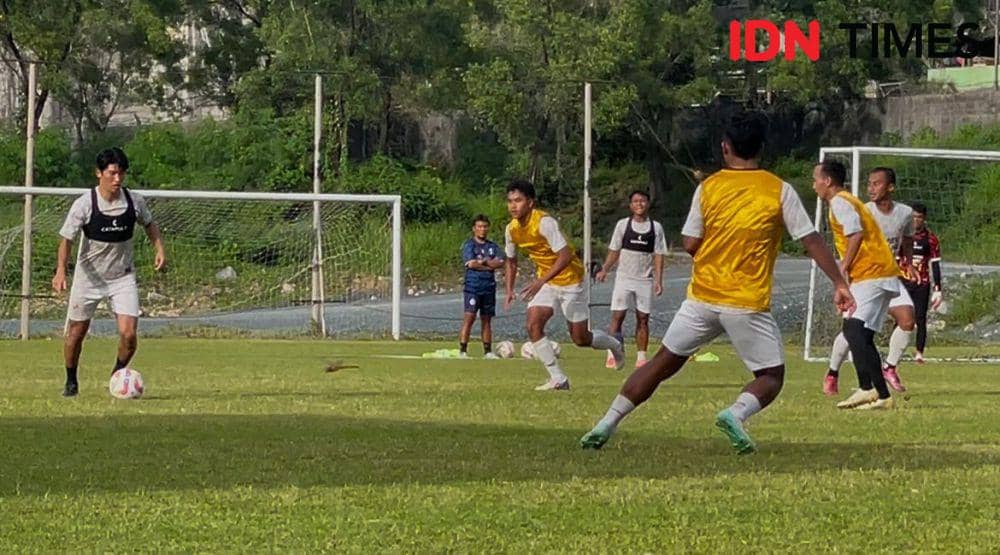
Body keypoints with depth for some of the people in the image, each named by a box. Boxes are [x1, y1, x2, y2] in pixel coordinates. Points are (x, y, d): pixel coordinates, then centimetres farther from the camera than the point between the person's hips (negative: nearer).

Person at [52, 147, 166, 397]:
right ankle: (71, 382, 31)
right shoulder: (84, 204, -17)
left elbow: (149, 224, 13)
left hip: (123, 277, 1)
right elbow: (66, 239, -14)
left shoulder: (134, 202, -8)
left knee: (129, 334, -13)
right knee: (76, 333, 7)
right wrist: (61, 270, -29)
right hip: (88, 276, -1)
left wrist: (159, 249, -2)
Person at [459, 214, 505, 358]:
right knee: (469, 317, -14)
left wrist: (483, 262, -11)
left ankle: (488, 351, 13)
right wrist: (490, 265, -5)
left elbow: (500, 262, 0)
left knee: (486, 319, 9)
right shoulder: (468, 245, 1)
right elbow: (471, 263, -13)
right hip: (472, 286, -5)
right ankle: (462, 350, -16)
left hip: (489, 286, 5)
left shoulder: (493, 246, 14)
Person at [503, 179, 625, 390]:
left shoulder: (545, 222, -27)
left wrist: (541, 281, -40)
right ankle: (558, 379, -9)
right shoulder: (512, 229, -4)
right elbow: (511, 262, 14)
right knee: (533, 325, -16)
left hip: (569, 279, -6)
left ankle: (615, 345, 35)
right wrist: (509, 290, 1)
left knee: (580, 338, 1)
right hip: (545, 281, 6)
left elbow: (565, 255, -33)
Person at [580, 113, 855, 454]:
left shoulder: (708, 187, 3)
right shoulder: (779, 191, -2)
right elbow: (812, 241, -4)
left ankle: (608, 424, 12)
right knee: (771, 377, 10)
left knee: (664, 362, 17)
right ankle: (737, 413, -21)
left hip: (702, 298, 3)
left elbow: (690, 245, 2)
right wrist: (840, 283, 0)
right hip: (748, 304, -3)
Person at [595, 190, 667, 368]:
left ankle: (641, 356, 7)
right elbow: (614, 251, 7)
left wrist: (658, 280, -6)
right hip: (624, 278, -1)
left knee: (643, 319, 3)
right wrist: (604, 270, -3)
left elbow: (658, 255, 2)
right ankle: (612, 354, -3)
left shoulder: (656, 227, 3)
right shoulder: (623, 225, 3)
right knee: (617, 316, -6)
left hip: (645, 280, 1)